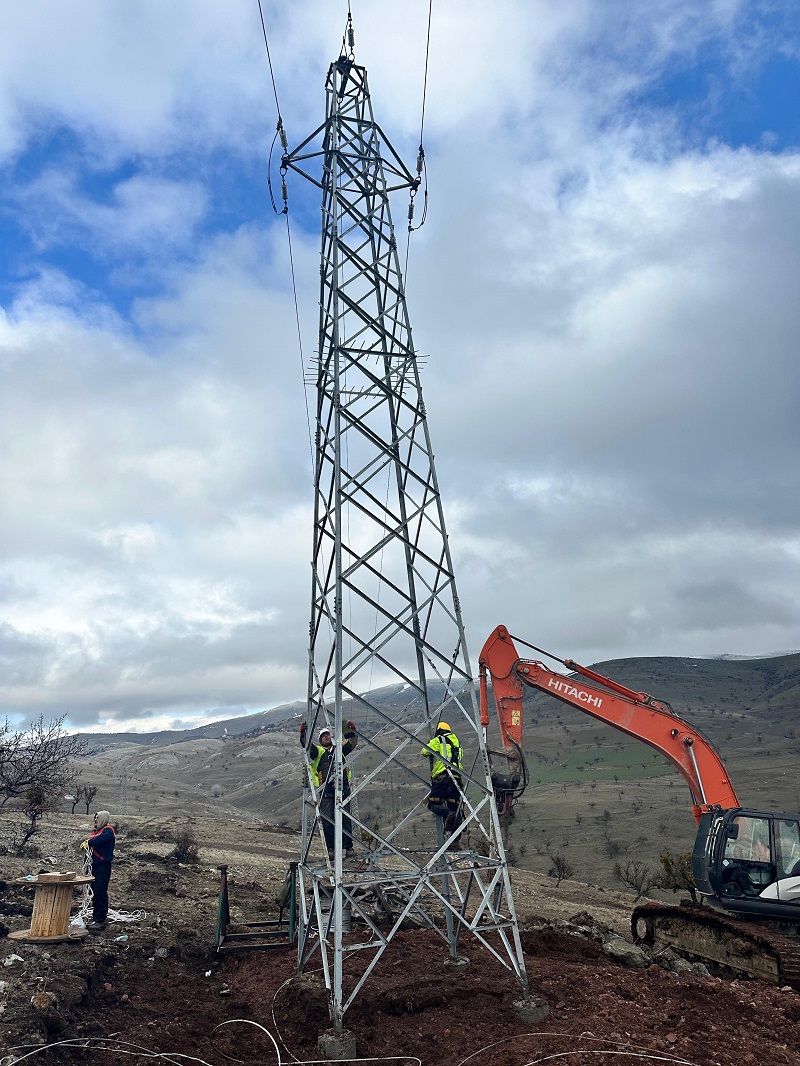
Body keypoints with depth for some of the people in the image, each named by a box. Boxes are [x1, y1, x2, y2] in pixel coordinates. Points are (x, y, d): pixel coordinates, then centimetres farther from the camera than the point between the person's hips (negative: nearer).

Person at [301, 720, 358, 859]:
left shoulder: (340, 748, 23)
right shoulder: (318, 751, 17)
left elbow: (352, 742, 18)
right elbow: (306, 745, 1)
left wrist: (351, 730, 0)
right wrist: (303, 733, -17)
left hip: (343, 787, 1)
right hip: (326, 790, -1)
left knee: (345, 818, -4)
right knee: (327, 819, -7)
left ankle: (348, 847, 0)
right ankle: (330, 848, 1)